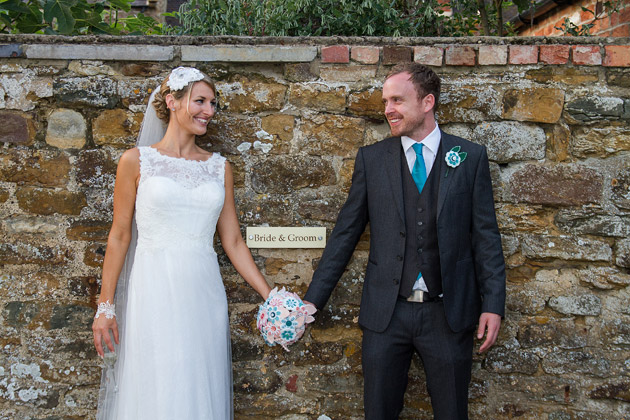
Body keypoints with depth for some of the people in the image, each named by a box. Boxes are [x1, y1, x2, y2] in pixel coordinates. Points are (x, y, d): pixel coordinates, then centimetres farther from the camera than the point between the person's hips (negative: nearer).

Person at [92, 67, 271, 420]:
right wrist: (105, 306, 1)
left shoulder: (219, 167, 8)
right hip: (155, 294, -3)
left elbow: (233, 241, 9)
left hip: (204, 294, 3)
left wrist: (270, 297, 5)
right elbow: (120, 236, 2)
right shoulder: (137, 161, 0)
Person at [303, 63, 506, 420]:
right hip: (386, 312, 1)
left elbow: (486, 235, 1)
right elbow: (346, 233, 5)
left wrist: (493, 305, -6)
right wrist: (313, 300, 2)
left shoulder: (470, 157, 1)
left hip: (449, 312, -1)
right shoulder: (371, 158, 4)